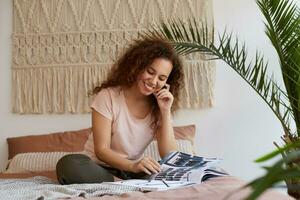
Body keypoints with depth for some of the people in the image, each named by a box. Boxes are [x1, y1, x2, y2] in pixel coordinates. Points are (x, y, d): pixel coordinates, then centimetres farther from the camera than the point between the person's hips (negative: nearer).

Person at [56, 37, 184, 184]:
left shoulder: (158, 106, 1)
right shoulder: (108, 96, -9)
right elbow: (101, 150, -13)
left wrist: (166, 111, -14)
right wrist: (133, 166, -31)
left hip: (139, 173, 2)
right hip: (105, 170, -1)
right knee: (69, 165, -32)